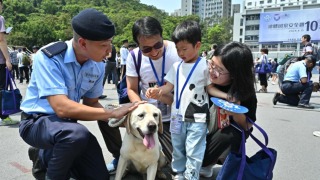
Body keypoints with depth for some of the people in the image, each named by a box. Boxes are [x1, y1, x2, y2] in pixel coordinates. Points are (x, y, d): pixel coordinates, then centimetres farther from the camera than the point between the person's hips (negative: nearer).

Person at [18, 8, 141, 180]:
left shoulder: (98, 66, -7)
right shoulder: (48, 57, -26)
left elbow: (91, 103, 4)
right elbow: (62, 108, -34)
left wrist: (118, 119, -16)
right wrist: (113, 113, -32)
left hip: (66, 123, 6)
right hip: (37, 122, -6)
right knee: (77, 133, -38)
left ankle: (45, 156, 23)